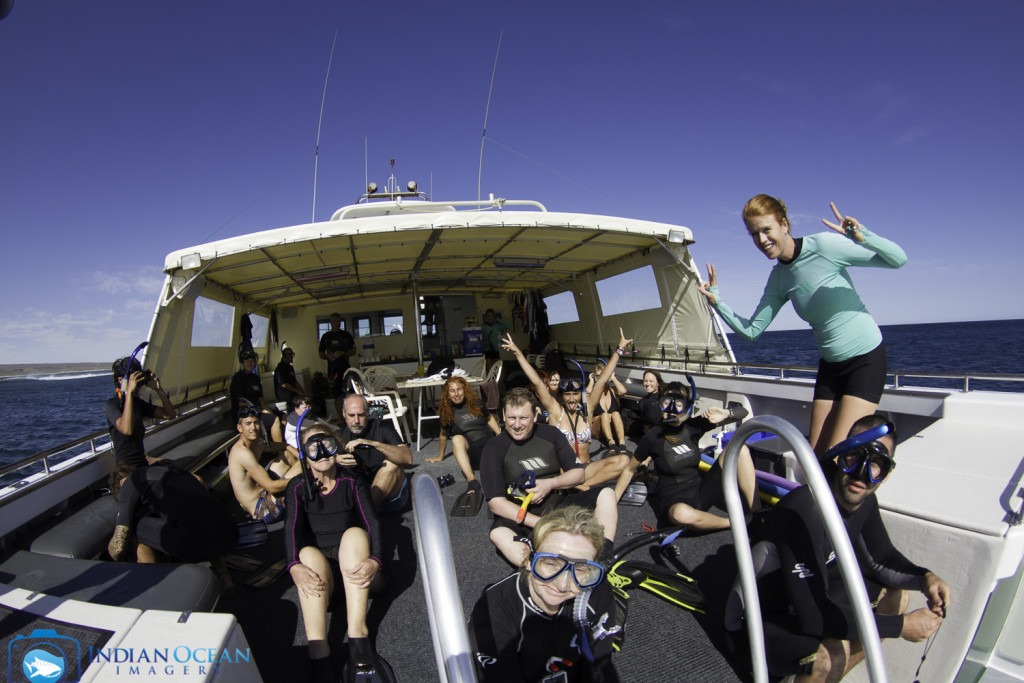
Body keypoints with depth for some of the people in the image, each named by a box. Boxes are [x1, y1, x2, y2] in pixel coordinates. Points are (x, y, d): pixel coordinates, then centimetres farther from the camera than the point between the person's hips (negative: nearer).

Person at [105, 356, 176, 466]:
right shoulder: (111, 404, -11)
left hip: (142, 459, 8)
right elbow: (127, 430, -31)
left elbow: (170, 415, 6)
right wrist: (129, 392, -30)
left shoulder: (137, 402, 9)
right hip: (128, 466, -8)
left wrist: (159, 389, -5)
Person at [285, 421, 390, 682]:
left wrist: (375, 560, -33)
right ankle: (319, 656, -44)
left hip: (352, 559, 0)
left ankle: (358, 637, -38)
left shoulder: (352, 480, -1)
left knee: (355, 533, -31)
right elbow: (292, 528, -15)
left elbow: (372, 522, -13)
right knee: (308, 553, -32)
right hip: (316, 562, 0)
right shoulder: (298, 487, 1)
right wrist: (295, 566, -36)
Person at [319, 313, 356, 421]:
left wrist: (342, 353, -12)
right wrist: (328, 356, -8)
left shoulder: (346, 335, 7)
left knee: (346, 394, -9)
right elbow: (321, 354, 13)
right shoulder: (326, 336, 11)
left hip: (345, 368, -2)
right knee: (337, 395, 4)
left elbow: (353, 351, 6)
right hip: (332, 369, 2)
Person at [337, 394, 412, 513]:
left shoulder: (381, 428, -10)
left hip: (391, 496, -2)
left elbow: (408, 458, -26)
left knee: (392, 464, -30)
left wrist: (373, 444, -39)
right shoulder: (341, 435, 3)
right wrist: (335, 460, -31)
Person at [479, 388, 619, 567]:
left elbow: (578, 474, 6)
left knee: (606, 494, -14)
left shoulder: (550, 433, 2)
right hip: (523, 516, -3)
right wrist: (541, 525, -24)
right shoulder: (494, 449, -8)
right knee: (498, 533, -34)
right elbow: (496, 502, -15)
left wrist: (550, 483, -15)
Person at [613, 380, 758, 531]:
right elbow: (629, 470, -1)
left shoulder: (693, 426, -5)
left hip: (700, 491, 4)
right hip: (672, 500, -4)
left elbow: (742, 412, 1)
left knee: (739, 449, -11)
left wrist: (726, 413, -22)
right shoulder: (653, 437, -14)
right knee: (682, 513, -43)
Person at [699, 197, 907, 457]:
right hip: (830, 365, 6)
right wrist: (717, 303, -9)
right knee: (816, 457, 6)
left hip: (866, 358, -5)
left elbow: (898, 259, -16)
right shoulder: (779, 278, 0)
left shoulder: (824, 245, -17)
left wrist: (863, 237, -34)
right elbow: (750, 331, 2)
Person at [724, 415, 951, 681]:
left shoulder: (864, 501, -5)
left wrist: (924, 578, -10)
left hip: (811, 598, 9)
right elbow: (813, 614, -32)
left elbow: (882, 559, 11)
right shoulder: (803, 510, -34)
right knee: (834, 653, -32)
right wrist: (901, 626, -23)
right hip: (757, 623, -9)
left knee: (894, 594, 7)